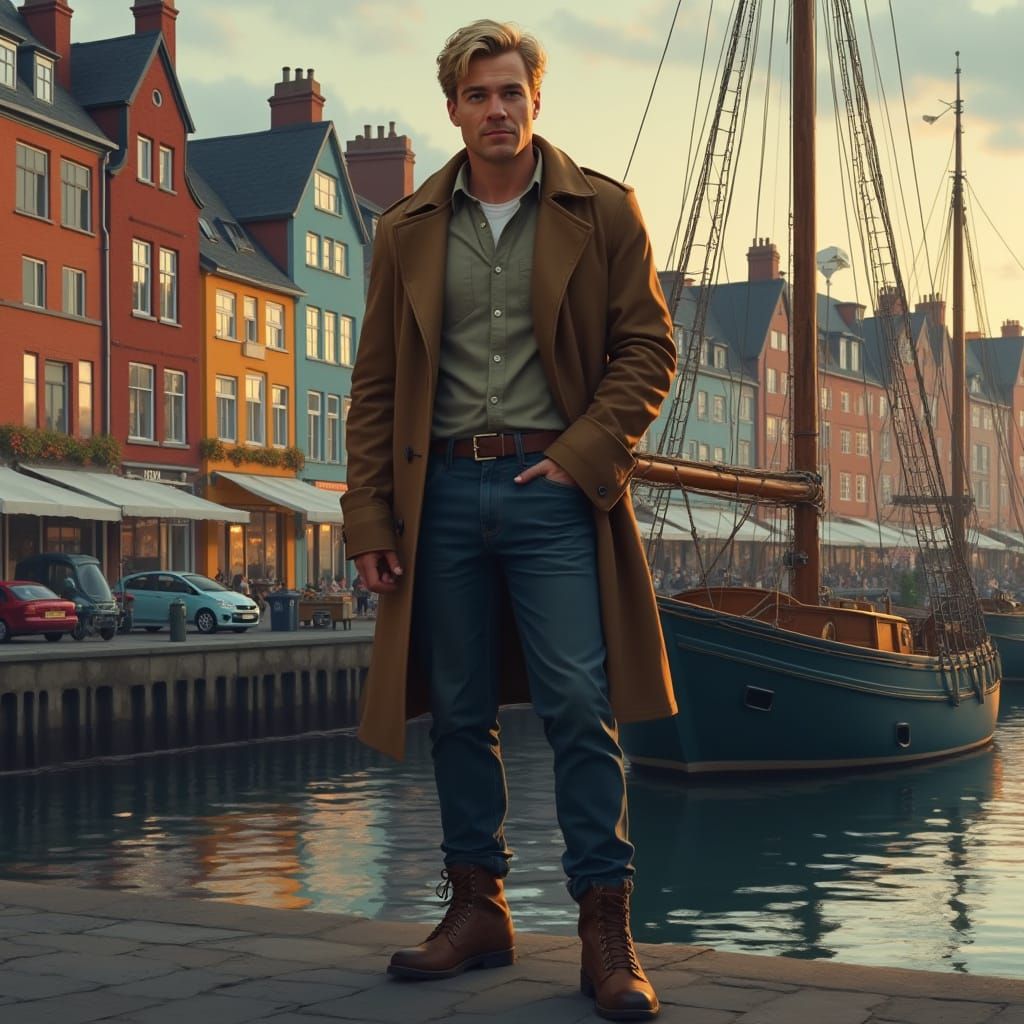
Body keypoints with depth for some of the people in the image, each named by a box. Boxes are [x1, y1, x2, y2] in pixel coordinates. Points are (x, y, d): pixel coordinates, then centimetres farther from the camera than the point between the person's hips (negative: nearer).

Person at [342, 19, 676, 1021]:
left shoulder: (602, 212, 5)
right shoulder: (406, 230, 11)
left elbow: (647, 347, 5)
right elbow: (375, 383, 11)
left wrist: (585, 454, -8)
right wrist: (369, 516, 4)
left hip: (553, 485, -3)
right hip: (442, 489, 3)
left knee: (579, 708, -7)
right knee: (458, 711, 7)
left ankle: (605, 931, -1)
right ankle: (477, 908, 19)